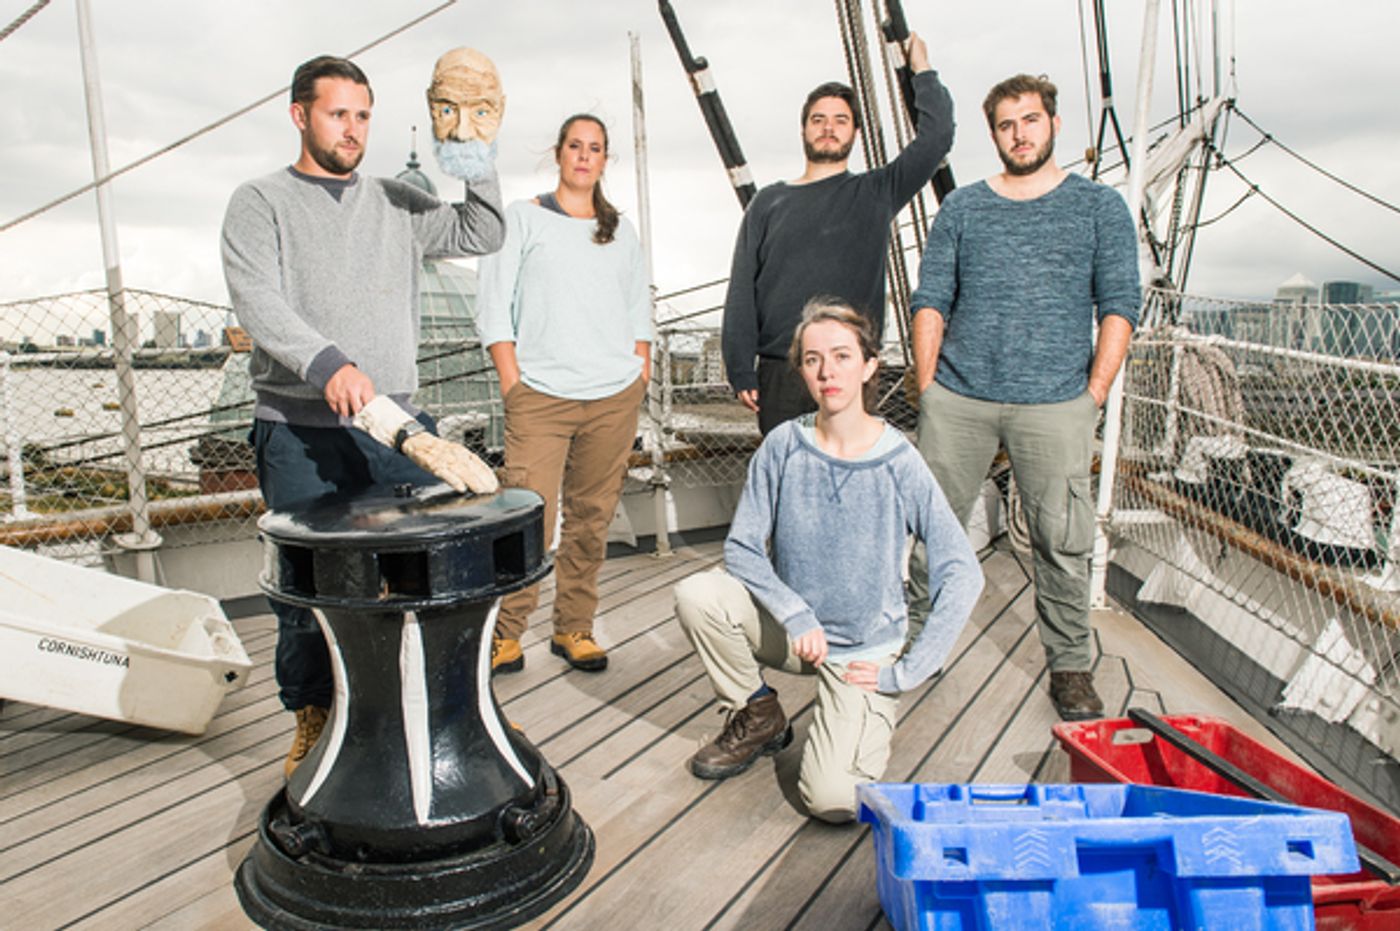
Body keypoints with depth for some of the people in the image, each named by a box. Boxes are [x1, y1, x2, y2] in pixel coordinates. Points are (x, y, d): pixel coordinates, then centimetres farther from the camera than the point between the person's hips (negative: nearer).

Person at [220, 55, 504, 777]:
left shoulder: (396, 204, 16)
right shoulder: (259, 203, 4)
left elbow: (480, 235, 10)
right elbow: (257, 302, -11)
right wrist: (326, 364, -27)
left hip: (396, 426, 3)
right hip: (299, 433, -3)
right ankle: (313, 725, 22)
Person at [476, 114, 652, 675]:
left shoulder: (620, 231, 19)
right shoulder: (521, 219, 9)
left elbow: (639, 311, 22)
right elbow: (493, 308, 3)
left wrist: (641, 376, 10)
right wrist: (512, 383, -6)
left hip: (614, 397, 3)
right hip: (540, 396, -3)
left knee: (592, 518, 3)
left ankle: (573, 629, 15)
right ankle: (506, 633, 5)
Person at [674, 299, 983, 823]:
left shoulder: (899, 464, -17)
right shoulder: (784, 447, -10)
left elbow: (964, 575, -16)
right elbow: (741, 547, -7)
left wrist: (906, 671, -17)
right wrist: (795, 614, -21)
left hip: (863, 650, -2)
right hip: (791, 625, 3)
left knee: (833, 801, -19)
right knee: (697, 595, -24)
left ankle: (869, 715, 16)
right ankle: (758, 718, 3)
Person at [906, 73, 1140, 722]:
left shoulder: (1099, 207, 9)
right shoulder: (961, 208, 12)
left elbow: (1120, 306, 5)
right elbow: (930, 301, 9)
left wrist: (1093, 396, -4)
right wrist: (927, 388, 0)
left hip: (1055, 405, -1)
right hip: (958, 399, 2)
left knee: (1062, 541, 1)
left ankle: (1069, 667, 18)